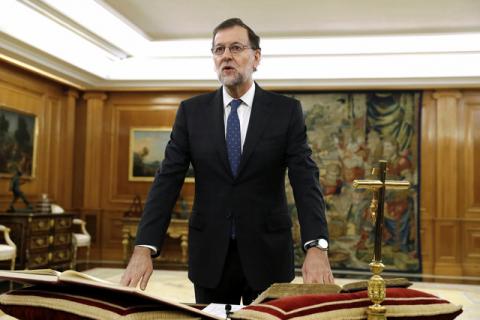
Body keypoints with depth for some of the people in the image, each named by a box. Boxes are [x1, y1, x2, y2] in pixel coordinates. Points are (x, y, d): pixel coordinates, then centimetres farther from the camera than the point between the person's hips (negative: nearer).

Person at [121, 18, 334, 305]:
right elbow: (168, 181, -4)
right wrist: (143, 248, -15)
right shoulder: (192, 111, 2)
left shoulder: (287, 110, -2)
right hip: (210, 254, 1)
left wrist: (317, 247, -26)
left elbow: (306, 180, -10)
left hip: (267, 252, -1)